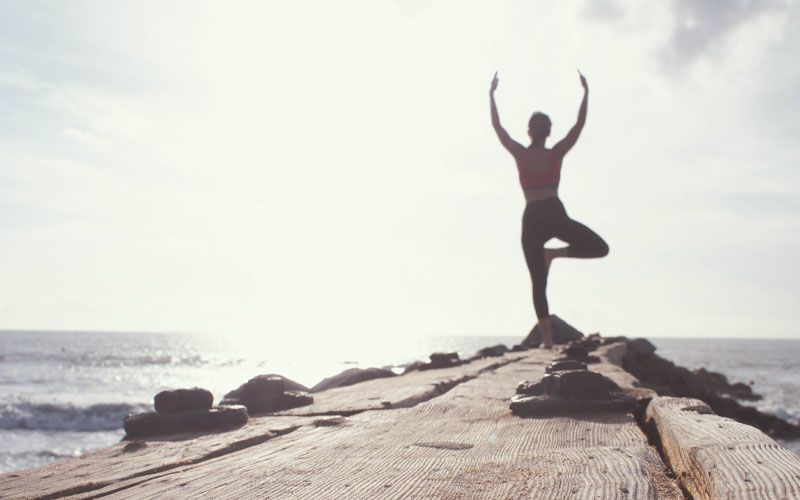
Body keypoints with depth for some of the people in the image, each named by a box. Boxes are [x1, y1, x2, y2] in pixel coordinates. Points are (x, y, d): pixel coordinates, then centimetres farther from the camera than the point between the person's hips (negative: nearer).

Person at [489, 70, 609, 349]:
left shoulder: (520, 155, 2)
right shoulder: (556, 154, 2)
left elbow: (497, 126, 10)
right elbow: (580, 124, 9)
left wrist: (492, 95, 16)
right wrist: (585, 93, 15)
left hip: (532, 220, 2)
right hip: (555, 215, -1)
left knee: (538, 283, 5)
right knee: (600, 248, 12)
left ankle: (547, 339, -2)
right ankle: (555, 252, -9)